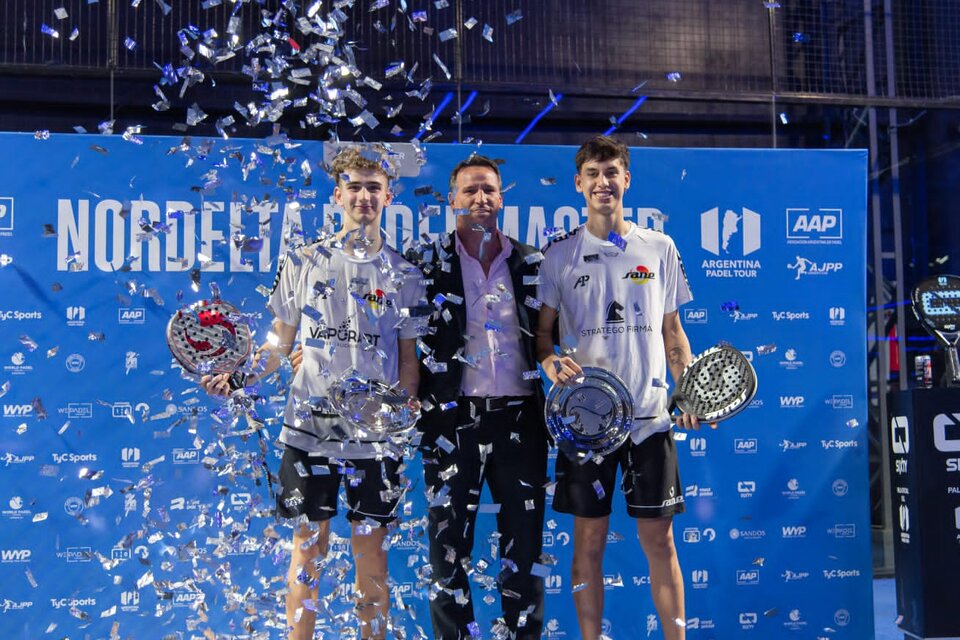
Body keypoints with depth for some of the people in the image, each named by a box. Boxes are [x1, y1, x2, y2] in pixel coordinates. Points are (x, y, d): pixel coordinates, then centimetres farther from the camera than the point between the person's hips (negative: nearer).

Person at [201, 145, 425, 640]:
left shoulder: (405, 275, 5)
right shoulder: (302, 263, 5)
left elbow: (409, 357, 8)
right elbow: (280, 342, 9)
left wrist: (406, 404, -9)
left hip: (377, 432, 0)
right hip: (310, 428, 0)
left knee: (371, 551, 8)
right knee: (307, 547, 6)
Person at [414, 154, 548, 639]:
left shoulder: (532, 264, 8)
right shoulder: (429, 263, 2)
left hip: (520, 418, 2)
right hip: (453, 419, -1)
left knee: (524, 542, 9)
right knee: (449, 542, 6)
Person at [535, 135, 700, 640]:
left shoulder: (660, 249, 8)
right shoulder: (559, 254, 4)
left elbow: (672, 330, 12)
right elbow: (541, 330, 6)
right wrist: (550, 361, -15)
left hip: (649, 414, 1)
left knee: (659, 539, 5)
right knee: (589, 540, 6)